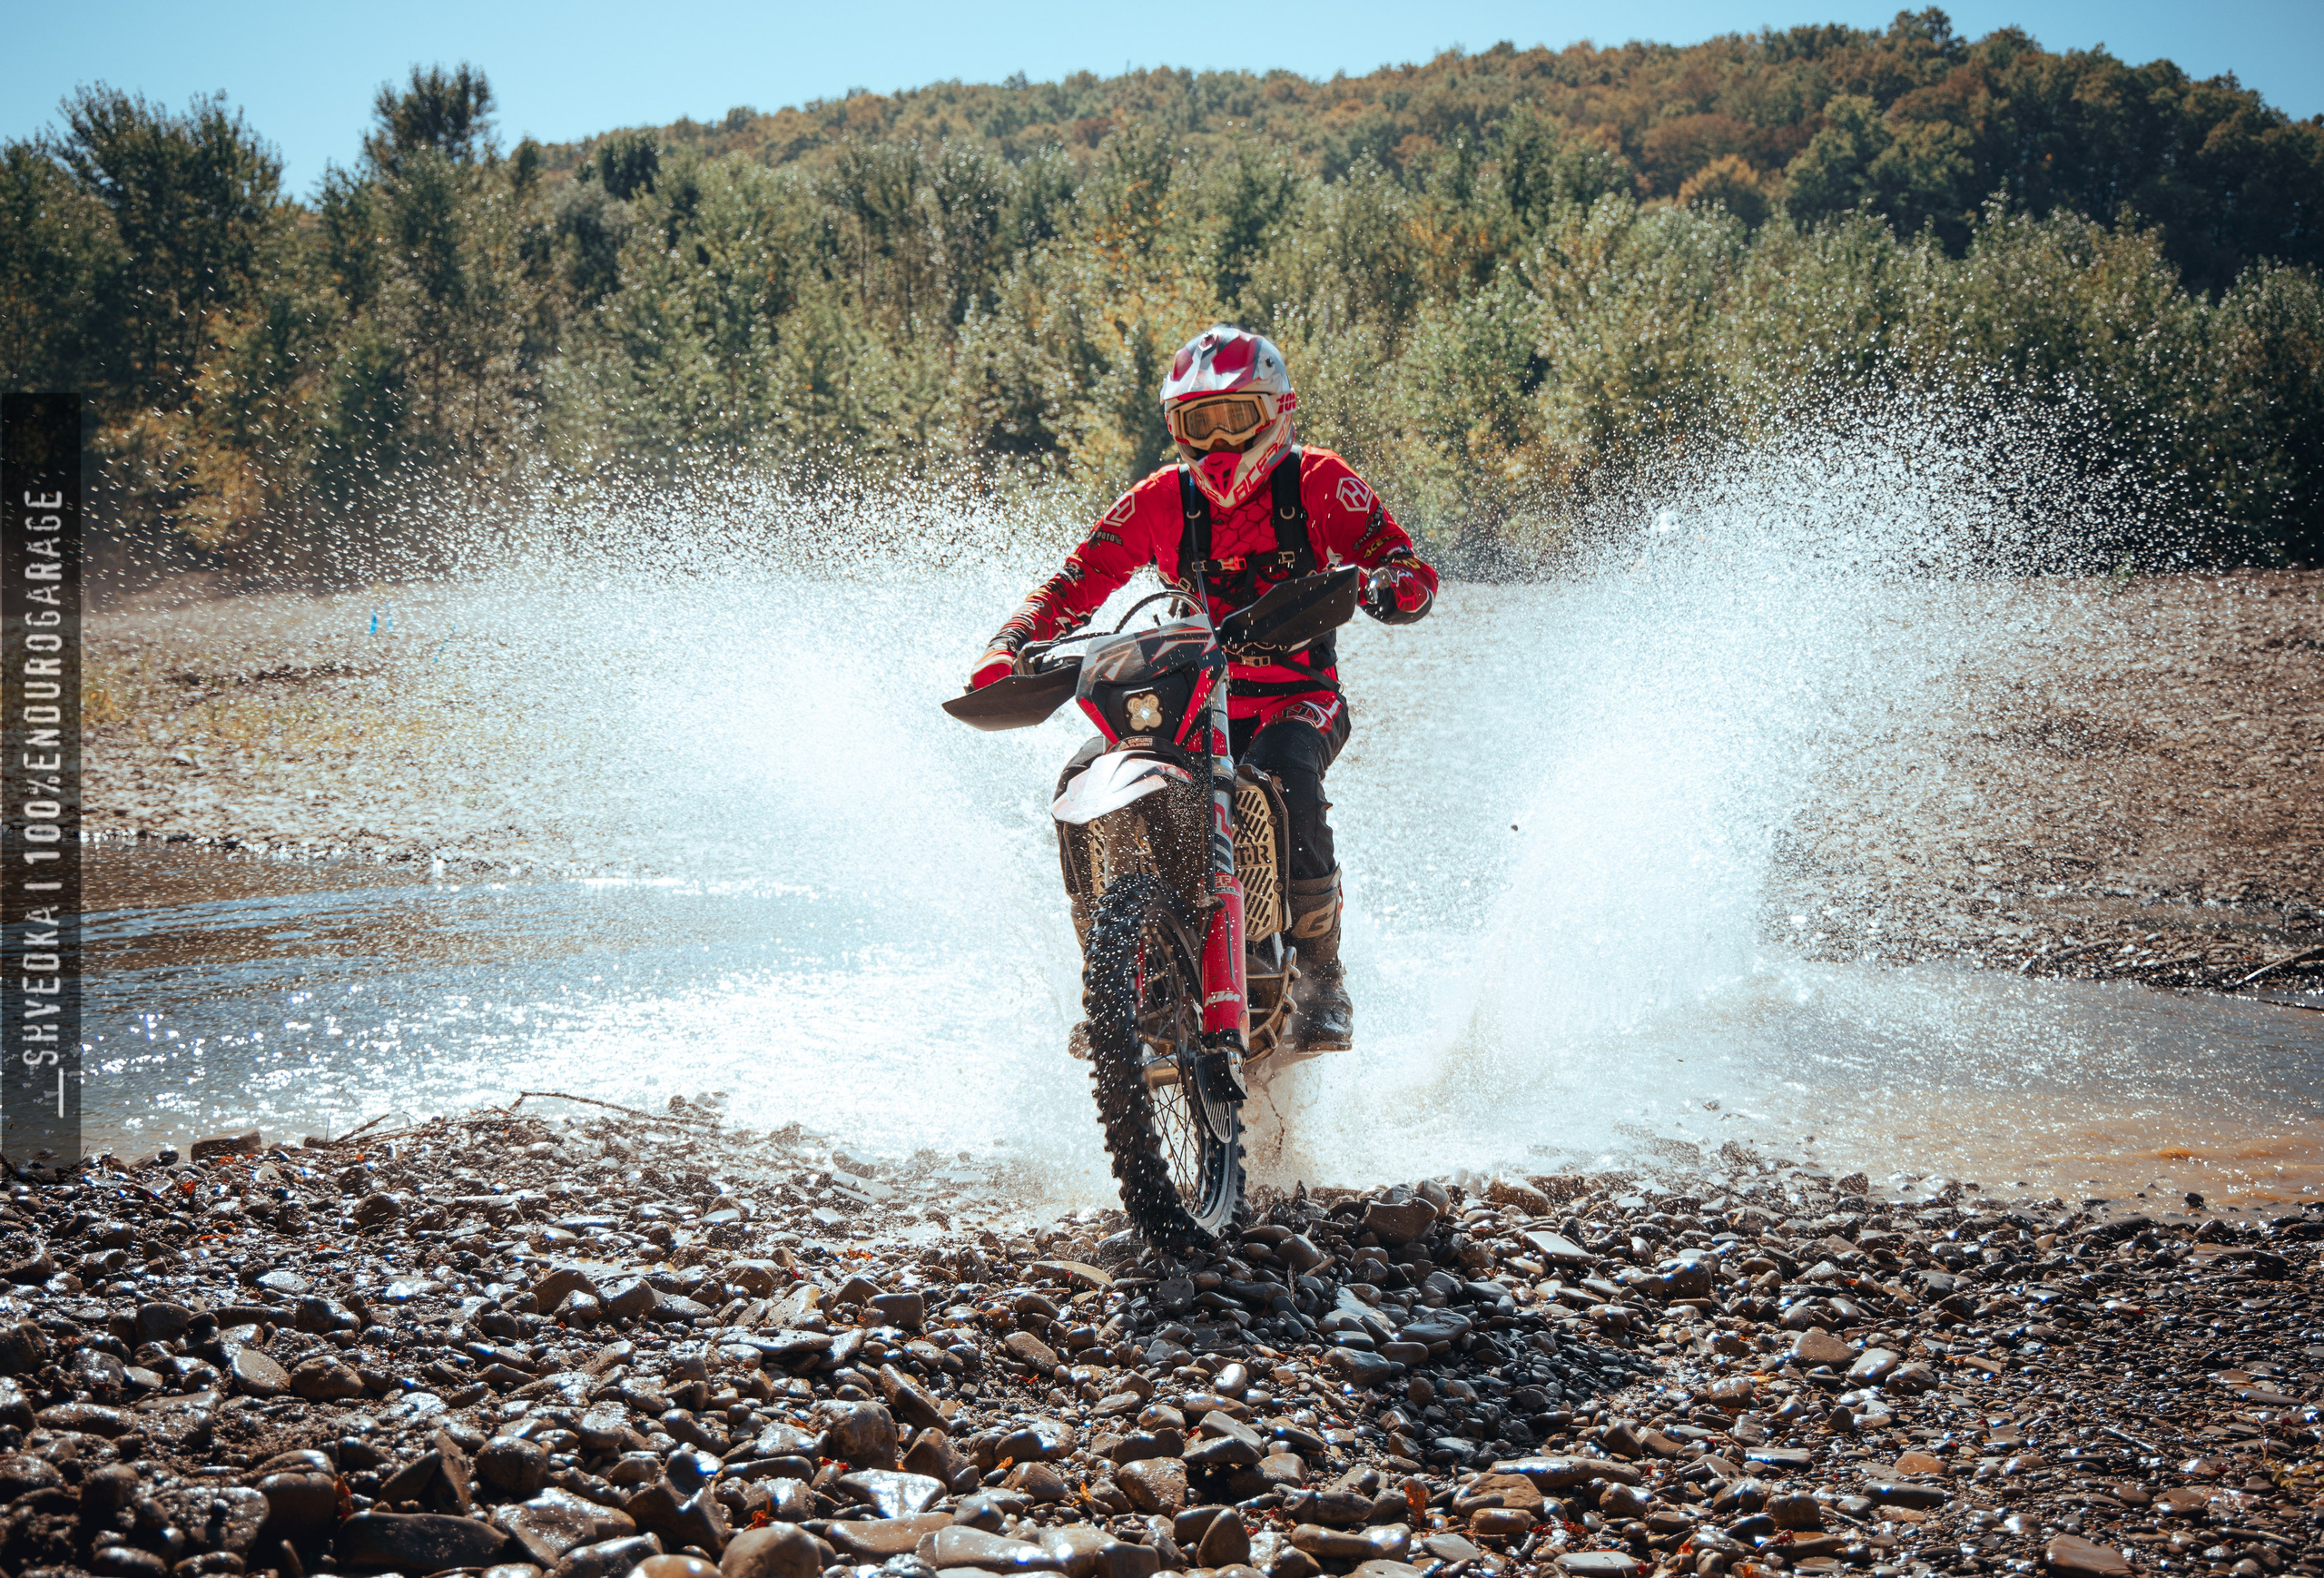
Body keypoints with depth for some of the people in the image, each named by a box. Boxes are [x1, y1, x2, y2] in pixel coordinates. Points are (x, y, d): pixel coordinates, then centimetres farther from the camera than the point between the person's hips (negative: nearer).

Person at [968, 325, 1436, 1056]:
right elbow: (1076, 583, 6)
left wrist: (1382, 585, -31)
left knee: (1282, 777, -38)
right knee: (1084, 780, -22)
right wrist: (1008, 649, -12)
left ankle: (1321, 983, -24)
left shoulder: (1317, 482, 0)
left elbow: (1413, 572, -5)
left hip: (1295, 699, -3)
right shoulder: (1161, 501, 8)